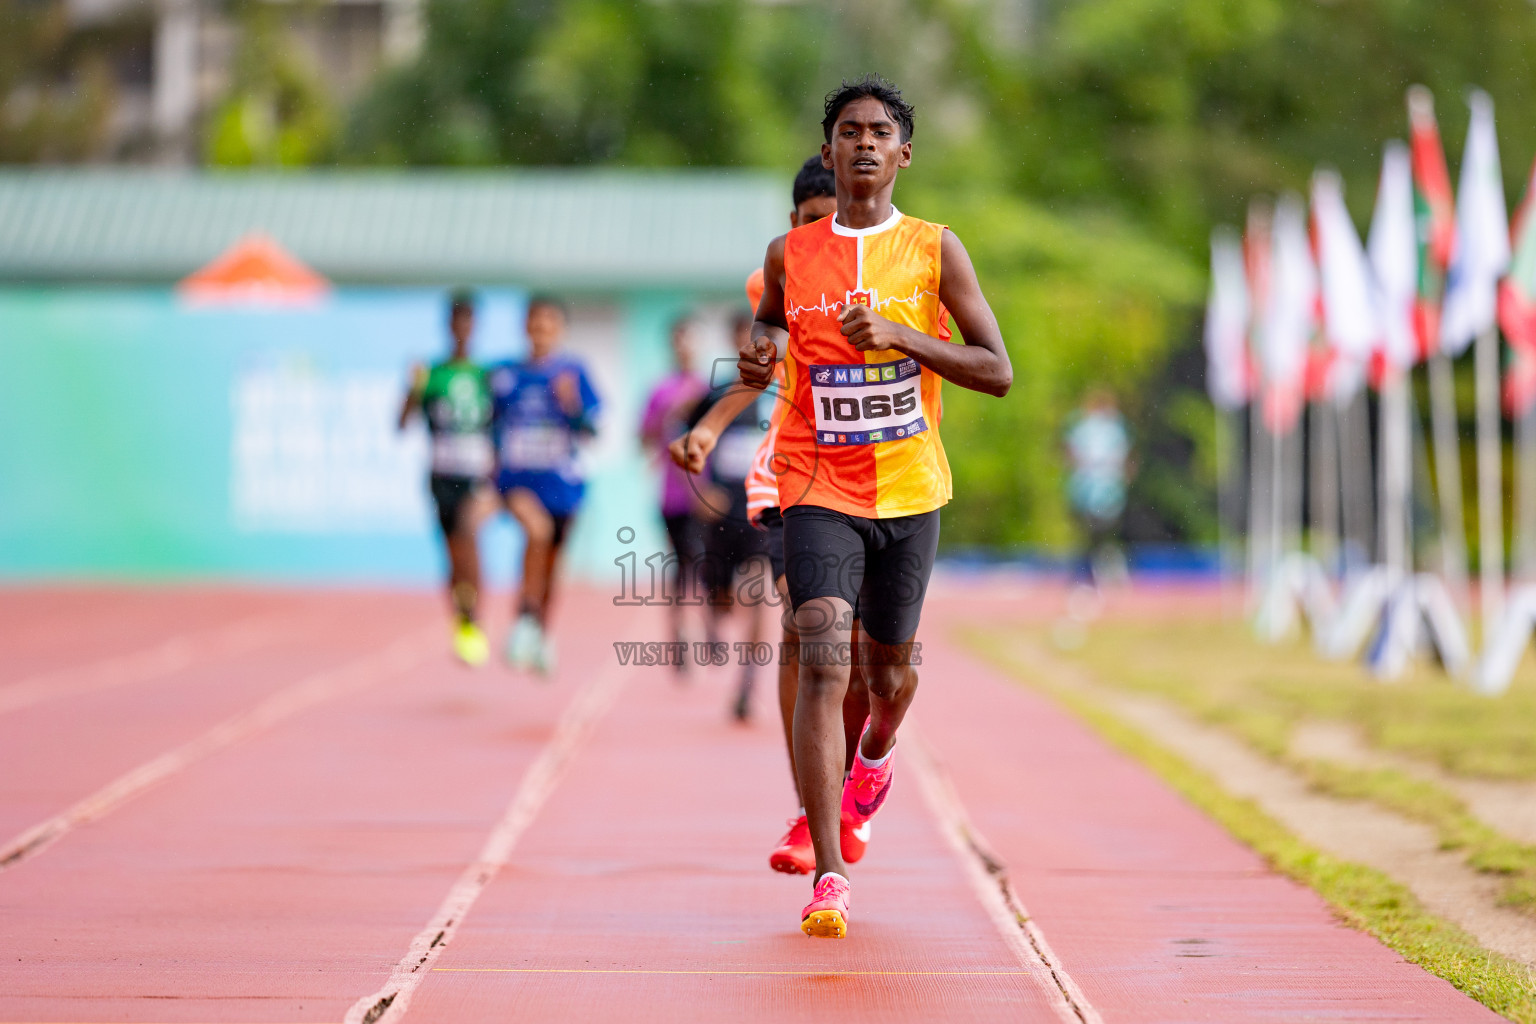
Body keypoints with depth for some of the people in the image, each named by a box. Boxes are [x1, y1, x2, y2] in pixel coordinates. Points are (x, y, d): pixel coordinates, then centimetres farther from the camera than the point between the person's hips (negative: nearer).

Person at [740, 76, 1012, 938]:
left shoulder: (935, 250, -1)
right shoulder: (790, 255, 2)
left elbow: (998, 372, -5)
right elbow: (771, 321, 22)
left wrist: (902, 335, -19)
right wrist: (758, 355, -2)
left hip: (909, 489, 1)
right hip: (819, 487, -1)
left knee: (889, 667, 16)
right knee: (824, 657, -19)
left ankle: (876, 754, 55)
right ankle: (830, 876, -21)